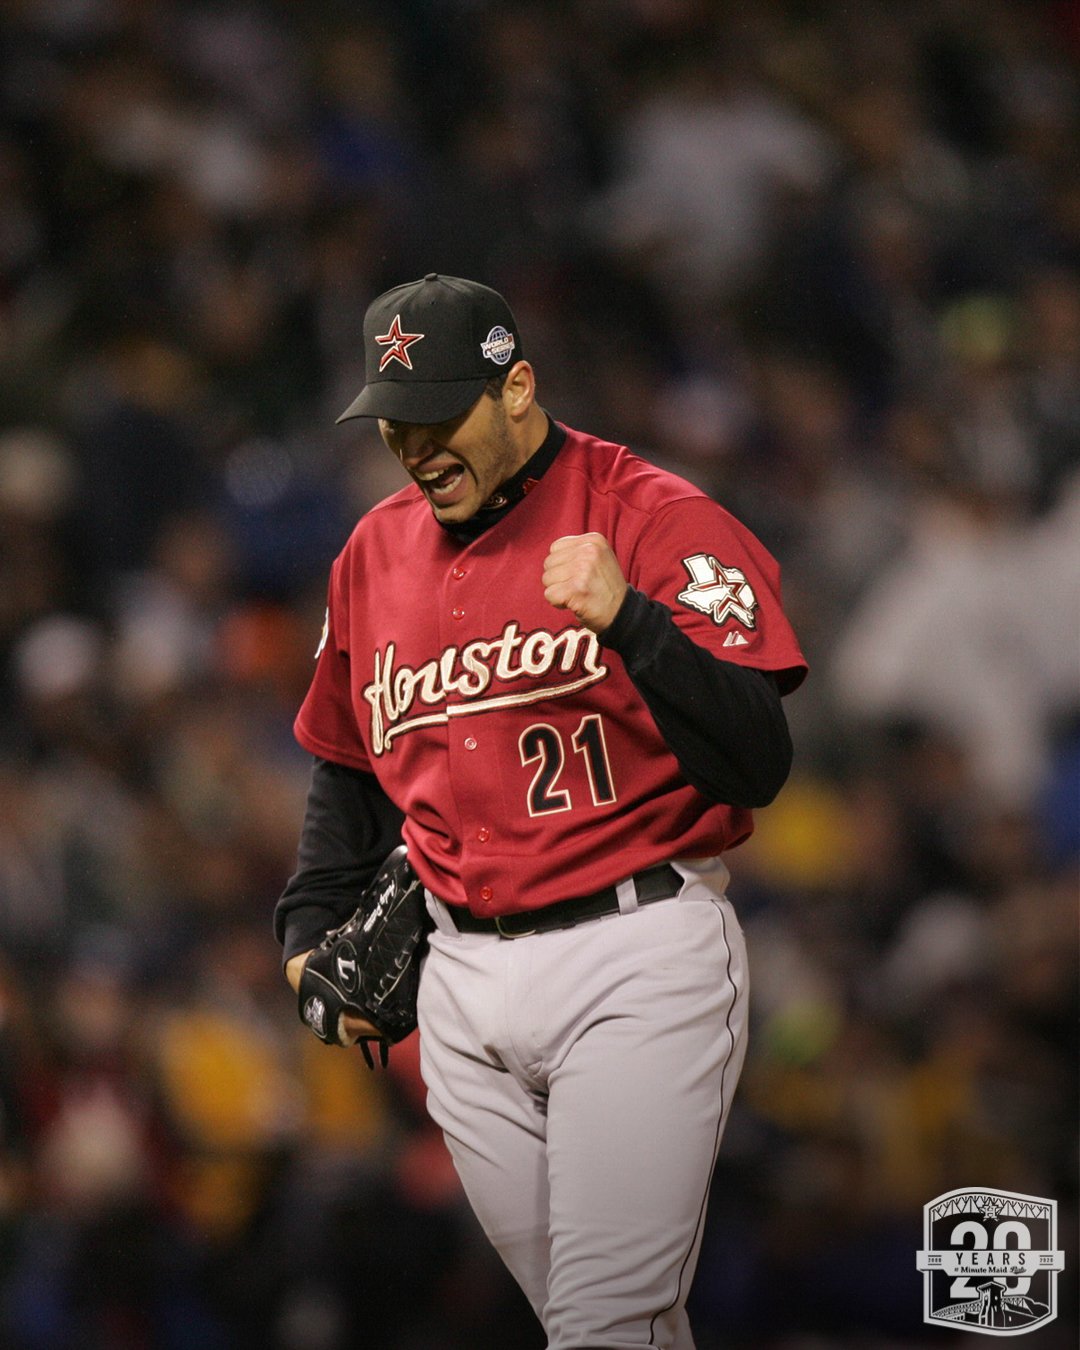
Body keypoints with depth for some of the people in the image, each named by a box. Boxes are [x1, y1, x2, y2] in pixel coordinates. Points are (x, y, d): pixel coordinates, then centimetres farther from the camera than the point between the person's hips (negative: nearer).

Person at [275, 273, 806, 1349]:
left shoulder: (655, 519, -8)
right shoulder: (374, 552, 12)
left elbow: (757, 767, -17)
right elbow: (348, 764, 28)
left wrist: (627, 618, -29)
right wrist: (310, 927, 17)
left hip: (637, 958, -6)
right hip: (463, 974, 6)